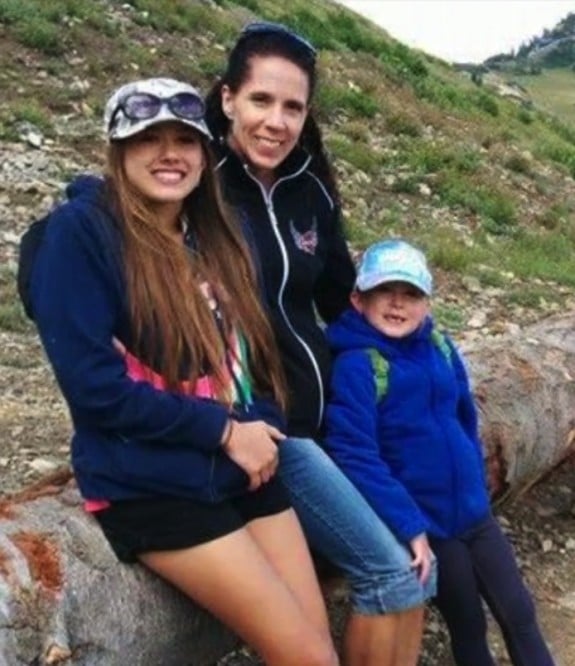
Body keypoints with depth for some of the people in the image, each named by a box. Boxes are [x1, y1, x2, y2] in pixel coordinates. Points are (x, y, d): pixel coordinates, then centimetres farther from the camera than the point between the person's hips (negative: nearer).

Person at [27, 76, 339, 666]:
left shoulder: (214, 238, 11)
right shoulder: (81, 231, -10)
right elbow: (94, 385, -16)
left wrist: (261, 429, -2)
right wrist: (223, 429, -14)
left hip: (245, 472, 7)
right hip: (153, 490, -7)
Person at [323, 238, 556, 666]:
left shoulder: (440, 348, 1)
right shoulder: (356, 366, -18)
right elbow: (355, 456, -23)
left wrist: (478, 488, 13)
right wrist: (407, 526, -26)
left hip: (474, 512, 6)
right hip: (426, 522, -5)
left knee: (519, 613, 13)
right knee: (469, 626, 10)